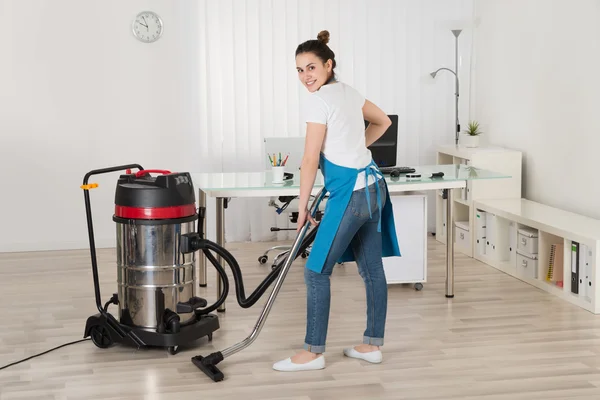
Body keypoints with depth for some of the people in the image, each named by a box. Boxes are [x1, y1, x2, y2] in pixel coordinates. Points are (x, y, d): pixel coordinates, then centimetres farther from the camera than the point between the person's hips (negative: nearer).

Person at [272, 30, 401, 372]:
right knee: (373, 269, 11)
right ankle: (373, 345, 19)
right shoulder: (349, 91, 11)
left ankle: (313, 353, 3)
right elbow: (383, 122, 27)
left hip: (350, 194, -9)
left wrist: (302, 207, -4)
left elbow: (311, 161, -12)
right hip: (372, 187, 9)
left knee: (317, 271, -2)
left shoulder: (319, 101, -14)